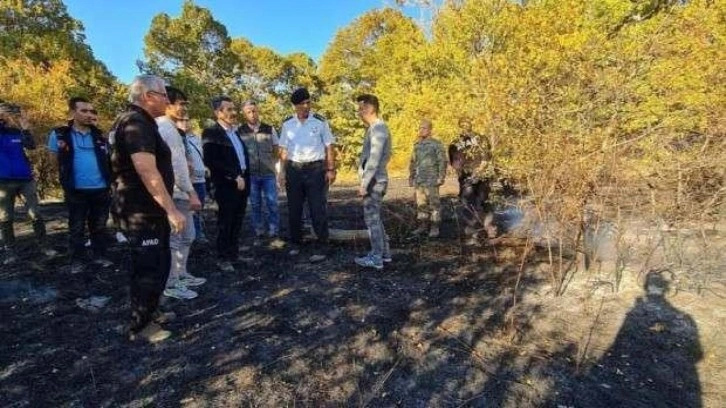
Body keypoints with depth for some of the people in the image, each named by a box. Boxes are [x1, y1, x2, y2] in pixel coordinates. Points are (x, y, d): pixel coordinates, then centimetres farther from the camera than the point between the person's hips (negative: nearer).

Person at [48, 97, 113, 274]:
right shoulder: (59, 134, -1)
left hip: (101, 189, 2)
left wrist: (110, 180, 4)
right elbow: (56, 159, 8)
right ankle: (77, 260, 20)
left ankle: (100, 255, 24)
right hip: (76, 190, -2)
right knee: (76, 227, 8)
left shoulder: (100, 136, 6)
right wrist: (67, 178, 6)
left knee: (99, 225, 12)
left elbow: (109, 159, 13)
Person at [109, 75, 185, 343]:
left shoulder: (138, 121, 17)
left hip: (147, 209, 10)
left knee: (159, 263, 19)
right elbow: (147, 170, -28)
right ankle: (140, 326, 18)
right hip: (141, 212, -10)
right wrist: (171, 209, -29)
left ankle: (150, 312, 35)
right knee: (148, 267, 1)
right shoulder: (136, 123, -18)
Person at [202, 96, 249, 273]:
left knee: (237, 223, 13)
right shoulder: (211, 132, -9)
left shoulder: (235, 131, 15)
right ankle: (224, 258, 17)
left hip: (242, 183, 7)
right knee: (225, 223, 4)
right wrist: (234, 177, -17)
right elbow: (211, 161, -18)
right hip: (226, 185, -7)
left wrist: (245, 178, 9)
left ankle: (233, 254, 26)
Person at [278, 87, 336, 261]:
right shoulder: (287, 124, 6)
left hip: (316, 169, -3)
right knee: (294, 209, 11)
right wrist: (283, 171, 4)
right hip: (294, 169, 3)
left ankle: (321, 248, 7)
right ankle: (296, 244, 28)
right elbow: (283, 149, 9)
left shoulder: (320, 122, -2)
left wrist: (331, 170, -8)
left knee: (318, 210, -1)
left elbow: (329, 147, -1)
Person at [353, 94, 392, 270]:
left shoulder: (377, 129, -15)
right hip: (375, 180, 10)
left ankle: (376, 258, 5)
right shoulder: (376, 128, 16)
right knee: (375, 217, 16)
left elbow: (374, 160, -22)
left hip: (373, 181, -10)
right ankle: (384, 252, 25)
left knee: (372, 218, -3)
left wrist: (364, 184, -21)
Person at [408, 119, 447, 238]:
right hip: (419, 180, 6)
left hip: (431, 180, -6)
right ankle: (423, 225, 19)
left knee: (434, 203, -1)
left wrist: (441, 177, -13)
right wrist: (411, 177, 17)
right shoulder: (417, 145, 15)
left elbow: (442, 161, -7)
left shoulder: (436, 144, -3)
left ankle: (435, 227, 6)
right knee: (421, 204, 10)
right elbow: (413, 162, 20)